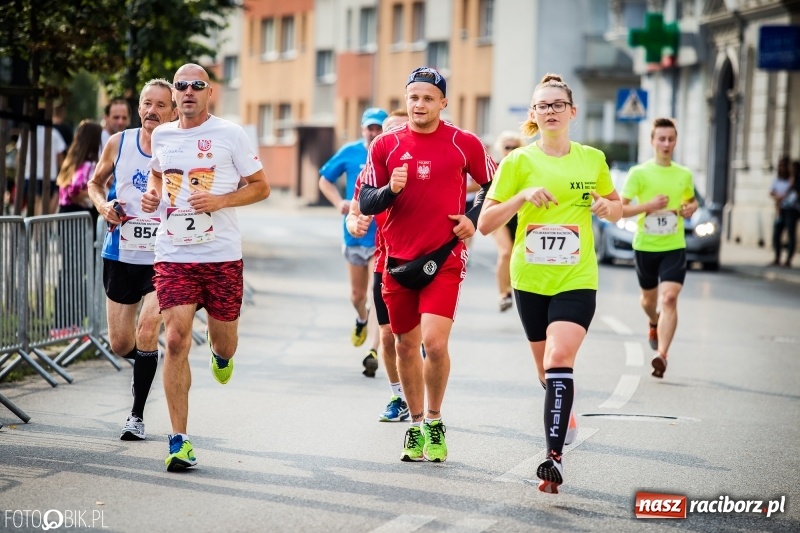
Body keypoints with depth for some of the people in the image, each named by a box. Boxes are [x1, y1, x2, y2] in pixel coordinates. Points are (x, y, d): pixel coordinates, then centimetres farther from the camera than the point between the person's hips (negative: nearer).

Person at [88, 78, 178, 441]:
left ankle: (137, 415, -2)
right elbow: (96, 183, 15)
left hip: (163, 258, -3)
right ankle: (144, 363, 46)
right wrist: (103, 205, -5)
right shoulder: (118, 143, 0)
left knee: (147, 332, -18)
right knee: (120, 344, 9)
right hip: (120, 257, 3)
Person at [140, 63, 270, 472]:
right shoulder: (161, 136, 8)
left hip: (222, 255, -1)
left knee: (223, 341, 9)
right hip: (173, 255, 1)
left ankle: (220, 355, 52)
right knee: (175, 341, -12)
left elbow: (261, 186, 1)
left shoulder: (230, 134, -3)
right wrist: (152, 194, 6)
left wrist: (220, 200, -14)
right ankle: (179, 441, -8)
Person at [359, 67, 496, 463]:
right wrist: (390, 189, -16)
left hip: (445, 259, -3)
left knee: (435, 342, -15)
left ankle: (434, 423, 5)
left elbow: (494, 186, 11)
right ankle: (416, 425, 25)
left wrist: (474, 220, -3)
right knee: (406, 345, 10)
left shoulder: (465, 144, -1)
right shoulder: (385, 145, 3)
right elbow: (365, 202, 4)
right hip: (399, 260, 3)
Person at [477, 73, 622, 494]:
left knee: (559, 360, -20)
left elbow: (615, 207, 19)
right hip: (530, 279, 2)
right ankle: (565, 414, 44)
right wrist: (523, 196, -18)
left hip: (576, 280, -2)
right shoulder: (519, 161, -1)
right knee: (545, 367, 14)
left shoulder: (592, 159, 4)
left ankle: (554, 457, -24)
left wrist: (607, 207, -5)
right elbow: (485, 223, -3)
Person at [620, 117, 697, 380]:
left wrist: (691, 208, 0)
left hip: (674, 247, 0)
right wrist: (648, 205, -21)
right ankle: (654, 323, 54)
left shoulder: (684, 174, 5)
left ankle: (661, 355, -22)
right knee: (649, 298, 18)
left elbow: (692, 200, 24)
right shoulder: (639, 173, -5)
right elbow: (620, 209, -7)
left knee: (669, 298, -18)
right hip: (645, 246, 0)